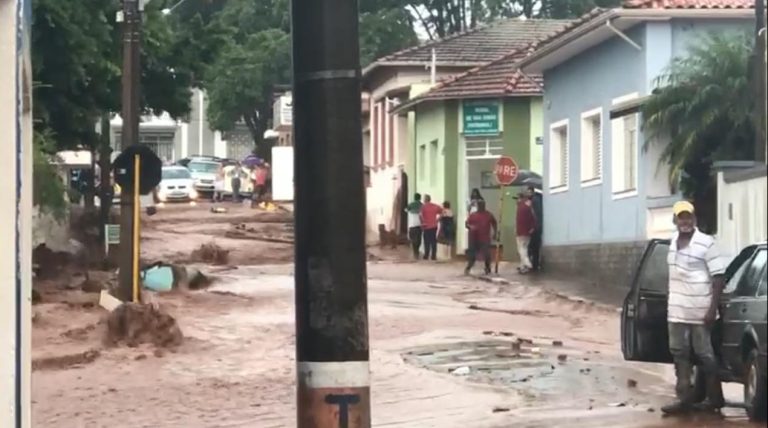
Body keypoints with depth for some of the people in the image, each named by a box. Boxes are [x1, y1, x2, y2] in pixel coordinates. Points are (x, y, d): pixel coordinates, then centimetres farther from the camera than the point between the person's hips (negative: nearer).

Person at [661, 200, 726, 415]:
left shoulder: (706, 243, -13)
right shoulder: (673, 241, 7)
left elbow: (719, 277, -13)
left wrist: (713, 308, -17)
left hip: (700, 311, -7)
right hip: (676, 310, 7)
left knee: (705, 354, 2)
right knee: (679, 353, 6)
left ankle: (714, 397, 13)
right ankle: (684, 398, 10)